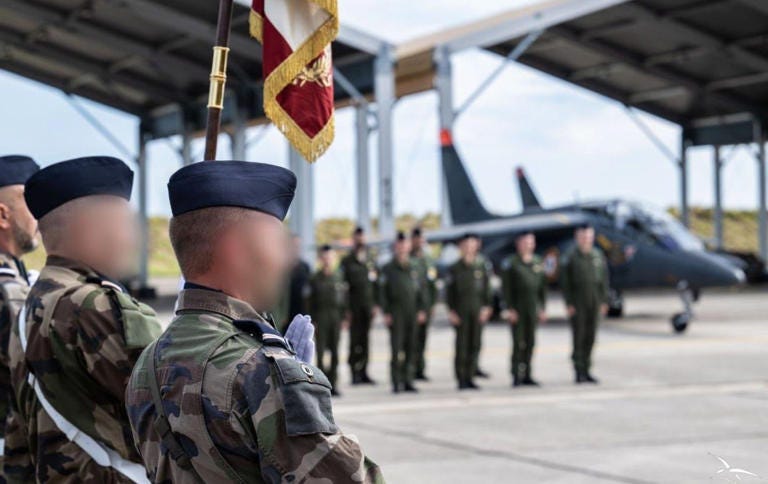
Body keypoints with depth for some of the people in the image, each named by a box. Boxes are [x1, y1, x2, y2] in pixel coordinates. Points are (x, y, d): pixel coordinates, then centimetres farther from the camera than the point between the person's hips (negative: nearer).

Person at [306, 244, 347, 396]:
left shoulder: (338, 277, 8)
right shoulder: (315, 278, 0)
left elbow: (344, 298, 11)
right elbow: (310, 300, -1)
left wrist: (343, 317, 6)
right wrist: (313, 320, -6)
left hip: (336, 317, 3)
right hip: (321, 317, -3)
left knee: (335, 352, 4)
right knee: (321, 351, -3)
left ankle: (333, 384, 10)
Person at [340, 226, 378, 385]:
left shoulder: (371, 260, 13)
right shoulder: (347, 261, 0)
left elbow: (376, 282, 13)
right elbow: (343, 284, -3)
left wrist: (375, 304, 5)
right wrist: (346, 309, -9)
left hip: (368, 305, 4)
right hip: (354, 306, -4)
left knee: (365, 340, 6)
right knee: (355, 339, -4)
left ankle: (363, 372, 11)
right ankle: (355, 373, 0)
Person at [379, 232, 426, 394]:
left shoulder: (413, 269, 13)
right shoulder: (388, 269, 1)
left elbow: (419, 291, 15)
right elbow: (382, 293, -1)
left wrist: (421, 310, 7)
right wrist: (386, 313, -8)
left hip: (412, 314, 4)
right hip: (396, 313, -4)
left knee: (411, 348, 4)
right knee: (396, 348, -6)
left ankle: (408, 381, 10)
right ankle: (397, 382, -3)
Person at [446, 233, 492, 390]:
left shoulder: (482, 266, 8)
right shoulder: (455, 268, 3)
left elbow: (487, 289, 8)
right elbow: (449, 291, 2)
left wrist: (486, 307, -1)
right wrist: (451, 311, -5)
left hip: (478, 311, 2)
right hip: (461, 311, -2)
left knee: (475, 344, 3)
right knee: (462, 345, -2)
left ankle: (470, 377, 11)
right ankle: (461, 379, 3)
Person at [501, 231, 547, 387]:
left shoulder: (538, 262, 12)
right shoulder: (510, 263, -2)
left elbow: (542, 287, 14)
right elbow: (506, 287, -5)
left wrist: (542, 308, 10)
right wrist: (509, 308, -11)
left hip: (533, 308, 5)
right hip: (517, 308, -5)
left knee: (530, 343, 6)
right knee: (519, 343, -7)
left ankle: (526, 375, 13)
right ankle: (517, 376, -2)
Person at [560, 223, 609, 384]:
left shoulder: (598, 256, 9)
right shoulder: (570, 257, -3)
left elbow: (604, 279, 11)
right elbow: (564, 281, -4)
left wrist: (604, 301, 5)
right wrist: (569, 303, -10)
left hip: (594, 303, 4)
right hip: (577, 303, -4)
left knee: (590, 337, 5)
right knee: (579, 336, -4)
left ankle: (587, 370, 12)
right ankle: (579, 372, 0)